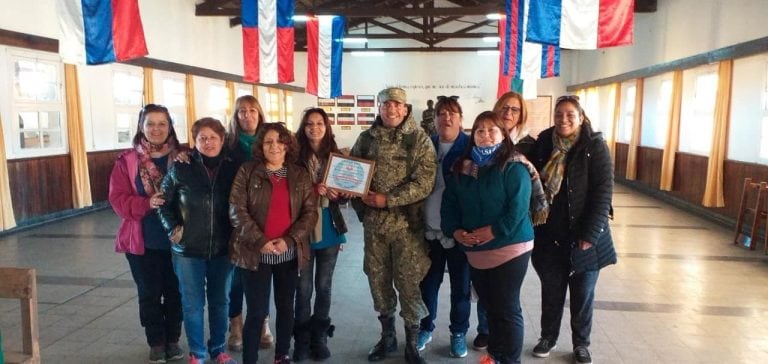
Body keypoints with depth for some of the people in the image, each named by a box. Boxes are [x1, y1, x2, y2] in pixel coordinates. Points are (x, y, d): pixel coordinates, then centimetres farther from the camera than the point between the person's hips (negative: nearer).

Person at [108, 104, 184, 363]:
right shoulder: (127, 161, -3)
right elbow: (118, 199, -6)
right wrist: (147, 203, -23)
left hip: (176, 239, 1)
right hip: (142, 241, 0)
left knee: (174, 292, 12)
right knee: (149, 294, 11)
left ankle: (173, 340, 31)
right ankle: (156, 343, 28)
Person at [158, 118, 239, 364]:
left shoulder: (232, 168, -3)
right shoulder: (180, 168, -7)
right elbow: (164, 201, 3)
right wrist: (173, 228, -6)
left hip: (222, 248, 2)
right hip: (188, 248, -1)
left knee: (220, 301, 14)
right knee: (192, 304, 9)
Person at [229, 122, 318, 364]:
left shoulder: (300, 175, 5)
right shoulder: (247, 172, -2)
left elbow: (310, 212, 1)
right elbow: (236, 210, -8)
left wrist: (289, 240, -12)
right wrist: (260, 241, -16)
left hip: (290, 253, 3)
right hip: (255, 253, -3)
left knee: (286, 307, 15)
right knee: (257, 311, 0)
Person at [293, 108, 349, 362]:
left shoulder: (336, 156, 3)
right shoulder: (296, 157, -5)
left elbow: (343, 193, 8)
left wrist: (337, 194, -14)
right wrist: (314, 191, -19)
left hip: (329, 229, 2)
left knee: (323, 286, 12)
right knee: (303, 288, 6)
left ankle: (320, 338, 26)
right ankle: (302, 340, 22)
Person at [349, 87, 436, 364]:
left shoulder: (419, 139, -5)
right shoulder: (366, 138, 5)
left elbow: (424, 184, -13)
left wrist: (387, 200, -18)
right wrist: (360, 201, -4)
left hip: (407, 223, -3)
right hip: (373, 222, 4)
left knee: (408, 282, 3)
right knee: (378, 279, 13)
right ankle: (387, 336, 33)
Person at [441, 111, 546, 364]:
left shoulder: (513, 166, -9)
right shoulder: (462, 167, 8)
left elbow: (518, 207, -17)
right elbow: (449, 202, 7)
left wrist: (494, 230, -21)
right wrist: (454, 230, -8)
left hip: (509, 248, -5)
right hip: (475, 251, 6)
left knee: (507, 308, 2)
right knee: (489, 305, 18)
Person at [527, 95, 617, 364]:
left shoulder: (595, 146, -8)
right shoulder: (542, 145, 1)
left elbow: (603, 192, -12)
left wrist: (589, 234, -17)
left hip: (583, 236, -2)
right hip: (549, 236, 2)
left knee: (583, 294, 12)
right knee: (551, 291, 14)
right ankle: (548, 337, 33)